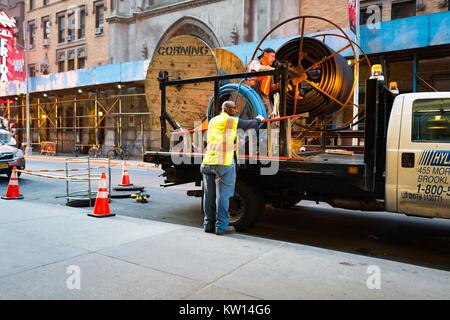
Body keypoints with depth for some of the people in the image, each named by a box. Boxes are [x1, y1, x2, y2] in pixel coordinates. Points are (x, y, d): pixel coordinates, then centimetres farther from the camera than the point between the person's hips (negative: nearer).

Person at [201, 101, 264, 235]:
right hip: (224, 163, -6)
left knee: (209, 195, 11)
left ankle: (209, 224, 20)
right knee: (222, 195, -1)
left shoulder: (212, 121, 19)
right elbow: (250, 124, 11)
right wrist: (259, 119, 33)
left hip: (208, 162, 7)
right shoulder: (233, 121, -1)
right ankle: (221, 226, 5)